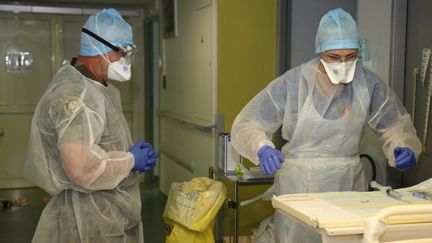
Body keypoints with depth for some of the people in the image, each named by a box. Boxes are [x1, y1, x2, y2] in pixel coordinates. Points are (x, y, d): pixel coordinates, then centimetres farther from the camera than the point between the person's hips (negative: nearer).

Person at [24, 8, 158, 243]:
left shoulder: (96, 88, 10)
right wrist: (130, 160, -19)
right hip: (90, 221, -10)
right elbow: (81, 171, -33)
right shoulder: (75, 94, -23)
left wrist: (132, 156, 5)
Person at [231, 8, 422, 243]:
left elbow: (395, 124, 11)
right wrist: (262, 149, -28)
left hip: (349, 187, 3)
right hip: (299, 188, -2)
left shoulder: (368, 83, -3)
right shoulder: (292, 83, -12)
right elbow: (247, 124, -8)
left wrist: (404, 148, -11)